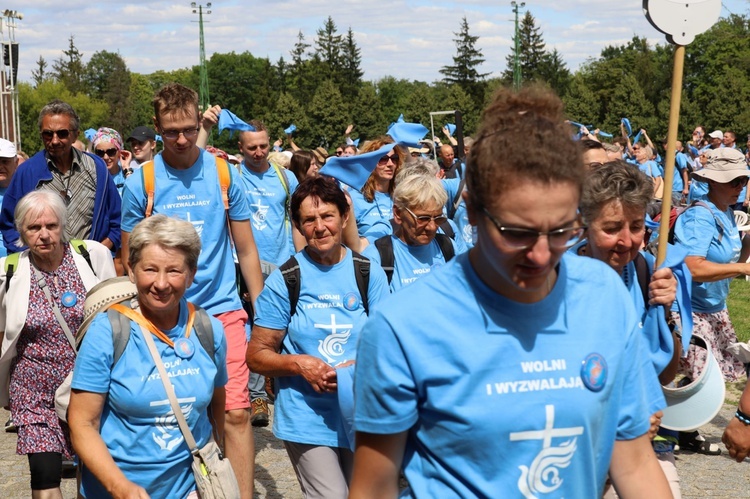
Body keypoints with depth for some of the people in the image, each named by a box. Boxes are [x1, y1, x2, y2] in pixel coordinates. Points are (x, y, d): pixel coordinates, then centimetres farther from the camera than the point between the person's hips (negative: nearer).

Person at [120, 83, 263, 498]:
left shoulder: (224, 174, 1)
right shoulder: (140, 182, -2)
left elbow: (246, 249, 7)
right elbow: (130, 262, 6)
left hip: (223, 311, 0)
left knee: (236, 412, -5)